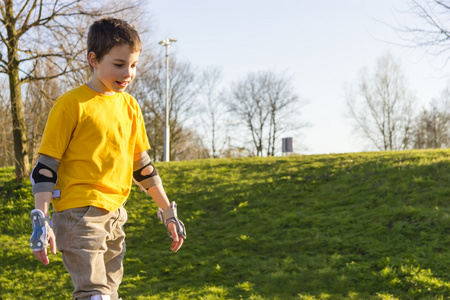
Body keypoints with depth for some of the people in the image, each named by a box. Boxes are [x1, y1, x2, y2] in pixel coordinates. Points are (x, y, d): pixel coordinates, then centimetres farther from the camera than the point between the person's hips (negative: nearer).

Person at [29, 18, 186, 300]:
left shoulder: (129, 105, 11)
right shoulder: (71, 104, -9)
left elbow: (141, 162, 17)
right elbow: (46, 165, -8)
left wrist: (168, 211, 16)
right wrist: (41, 219, -15)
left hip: (115, 213, 7)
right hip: (79, 213, -7)